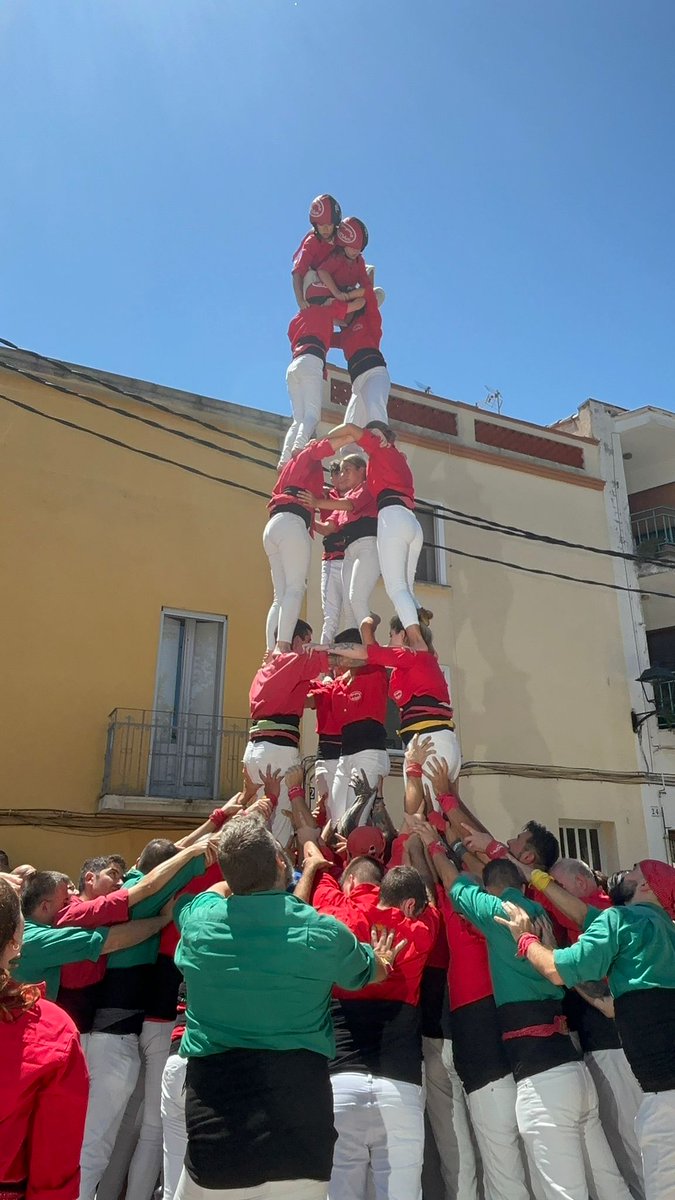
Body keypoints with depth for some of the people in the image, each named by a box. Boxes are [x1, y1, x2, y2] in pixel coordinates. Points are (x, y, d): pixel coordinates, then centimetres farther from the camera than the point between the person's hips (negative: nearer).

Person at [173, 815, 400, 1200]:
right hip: (301, 1139, -1)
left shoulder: (197, 923, -7)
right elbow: (372, 972, 14)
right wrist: (382, 961, 36)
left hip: (214, 1143, 1)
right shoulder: (322, 932, -9)